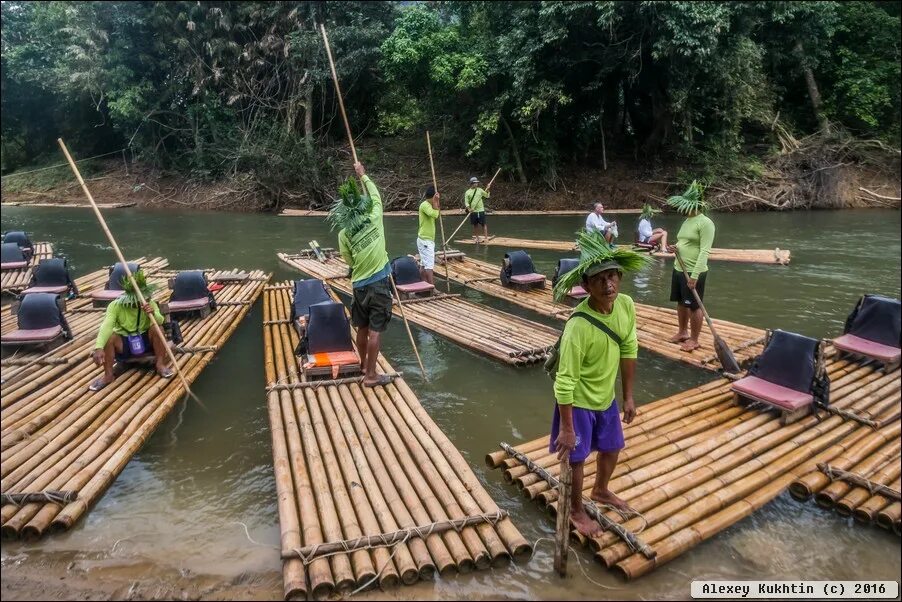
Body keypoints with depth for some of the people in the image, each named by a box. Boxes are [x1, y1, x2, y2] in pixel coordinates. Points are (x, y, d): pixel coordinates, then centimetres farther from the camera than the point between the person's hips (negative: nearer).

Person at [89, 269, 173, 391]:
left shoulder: (150, 304, -12)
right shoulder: (115, 305, -17)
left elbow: (160, 321, -28)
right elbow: (106, 326, -32)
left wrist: (153, 314, -53)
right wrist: (98, 347, -48)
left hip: (145, 340, 1)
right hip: (123, 343, 0)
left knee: (156, 329, -28)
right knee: (108, 336, -30)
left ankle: (160, 364, -10)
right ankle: (108, 375, -14)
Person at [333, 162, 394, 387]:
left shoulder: (344, 233, -3)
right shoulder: (374, 219, -7)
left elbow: (349, 260, 5)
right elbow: (376, 195, 10)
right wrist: (363, 175, 22)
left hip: (359, 285, 3)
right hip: (378, 283, -3)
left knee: (362, 328, 17)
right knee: (375, 331, 0)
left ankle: (364, 365, 35)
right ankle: (371, 375, 5)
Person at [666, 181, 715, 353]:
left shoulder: (705, 222, -15)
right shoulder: (687, 221, 12)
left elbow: (704, 251, -20)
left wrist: (695, 275, -25)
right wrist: (676, 248, 0)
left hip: (693, 272, -8)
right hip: (678, 269, 9)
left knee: (694, 306, 1)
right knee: (681, 302, 18)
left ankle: (694, 340, 13)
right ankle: (682, 332, 33)